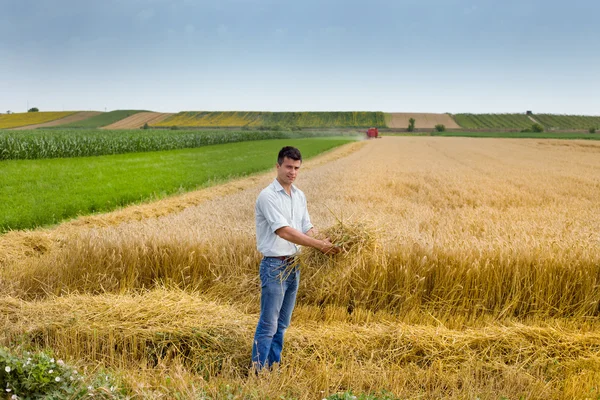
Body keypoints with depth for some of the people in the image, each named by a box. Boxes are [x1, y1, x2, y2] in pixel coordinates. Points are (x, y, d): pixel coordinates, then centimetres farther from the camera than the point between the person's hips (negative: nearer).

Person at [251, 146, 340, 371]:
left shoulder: (300, 196, 11)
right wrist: (319, 245, -24)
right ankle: (259, 370, 5)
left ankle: (274, 366, 25)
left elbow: (307, 228, 12)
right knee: (268, 324, -4)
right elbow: (284, 231, -23)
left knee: (282, 324, 15)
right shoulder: (268, 196, -15)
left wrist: (326, 244, -8)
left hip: (294, 265, 8)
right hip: (274, 266, -8)